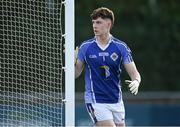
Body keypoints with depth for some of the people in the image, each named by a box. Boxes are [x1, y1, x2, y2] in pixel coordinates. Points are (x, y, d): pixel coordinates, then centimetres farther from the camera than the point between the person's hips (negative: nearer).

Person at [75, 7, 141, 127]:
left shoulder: (121, 47, -2)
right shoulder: (85, 47, -2)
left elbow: (134, 73, -2)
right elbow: (76, 73, 4)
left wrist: (136, 82, -25)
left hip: (116, 102, 3)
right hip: (95, 102, -3)